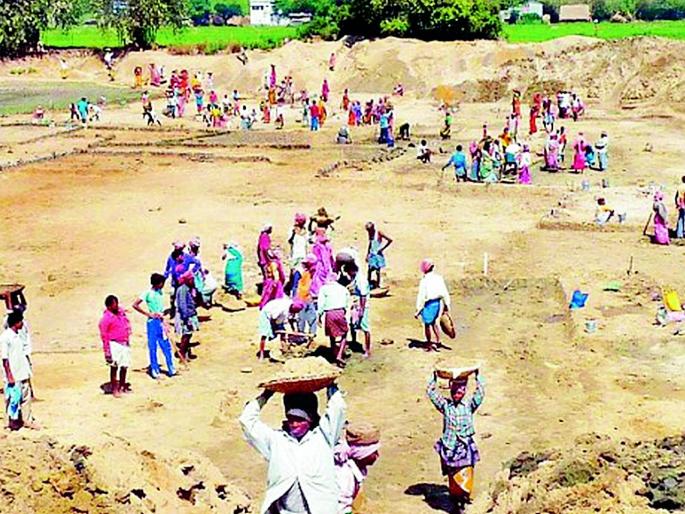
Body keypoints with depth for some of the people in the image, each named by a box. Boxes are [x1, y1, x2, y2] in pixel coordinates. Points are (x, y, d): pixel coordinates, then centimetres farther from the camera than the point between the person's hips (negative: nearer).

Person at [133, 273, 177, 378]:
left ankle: (171, 369, 17)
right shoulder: (148, 293, -13)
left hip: (161, 322, 6)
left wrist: (164, 323, 16)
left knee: (166, 346, 9)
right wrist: (149, 314, -15)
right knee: (153, 347, 3)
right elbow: (135, 305, -15)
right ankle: (154, 370, 12)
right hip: (153, 322, -6)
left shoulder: (160, 292, 8)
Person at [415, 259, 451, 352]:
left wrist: (418, 310, -10)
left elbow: (421, 296, -17)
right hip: (438, 302, 6)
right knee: (434, 323, 23)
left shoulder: (424, 280, -18)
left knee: (427, 325, 9)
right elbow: (445, 293, 5)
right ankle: (438, 341, 20)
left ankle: (430, 346, 15)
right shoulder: (439, 278, -1)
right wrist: (446, 305, 16)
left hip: (429, 304, -6)